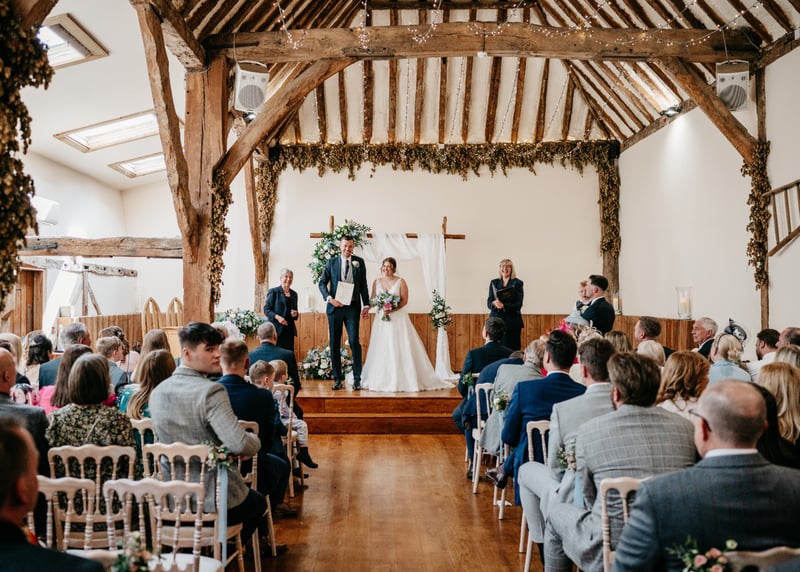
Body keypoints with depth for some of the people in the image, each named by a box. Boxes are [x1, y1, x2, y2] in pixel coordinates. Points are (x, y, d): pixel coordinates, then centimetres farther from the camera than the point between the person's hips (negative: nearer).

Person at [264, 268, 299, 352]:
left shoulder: (294, 294, 16)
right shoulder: (273, 291, 0)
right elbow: (266, 309, -4)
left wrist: (295, 314, 2)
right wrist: (277, 317, -19)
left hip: (290, 329, 5)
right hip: (277, 329, -5)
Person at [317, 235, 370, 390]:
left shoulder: (359, 262, 8)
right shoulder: (332, 262, 7)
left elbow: (363, 285, 9)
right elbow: (322, 283, 5)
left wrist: (366, 304, 3)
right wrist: (329, 298, -11)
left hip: (352, 307, -1)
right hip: (335, 307, 1)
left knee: (354, 341, -9)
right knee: (334, 344, 4)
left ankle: (357, 378, -2)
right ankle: (337, 378, 13)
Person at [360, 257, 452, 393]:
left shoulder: (400, 281, 0)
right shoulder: (376, 282, 9)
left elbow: (404, 300, -5)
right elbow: (372, 300, 9)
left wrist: (392, 309, -18)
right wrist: (381, 306, -11)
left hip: (398, 318, -3)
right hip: (381, 318, 3)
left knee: (401, 348, -4)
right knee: (382, 349, 2)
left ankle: (404, 379, 2)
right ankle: (382, 379, 8)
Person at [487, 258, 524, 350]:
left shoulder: (517, 283, 1)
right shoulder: (494, 282, 12)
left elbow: (518, 304, -6)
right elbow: (488, 302, 7)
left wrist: (503, 305, -23)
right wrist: (494, 303, -17)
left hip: (511, 323, -3)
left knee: (511, 350, -6)